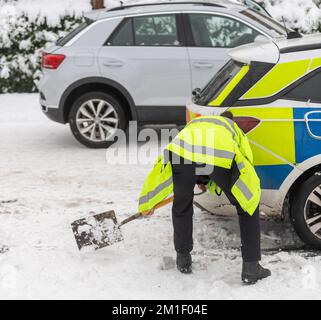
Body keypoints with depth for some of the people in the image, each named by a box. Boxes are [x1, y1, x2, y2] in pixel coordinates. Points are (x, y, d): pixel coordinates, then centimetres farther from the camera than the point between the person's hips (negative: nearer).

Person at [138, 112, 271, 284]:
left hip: (183, 153, 1)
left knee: (181, 207, 29)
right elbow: (247, 160, 35)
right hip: (223, 157, -1)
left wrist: (146, 204, 50)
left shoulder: (193, 124, 46)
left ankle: (183, 260, 40)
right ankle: (251, 268, 19)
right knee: (249, 207, 20)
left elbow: (162, 164, 44)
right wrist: (213, 185, 49)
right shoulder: (233, 127, 44)